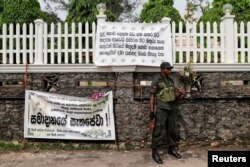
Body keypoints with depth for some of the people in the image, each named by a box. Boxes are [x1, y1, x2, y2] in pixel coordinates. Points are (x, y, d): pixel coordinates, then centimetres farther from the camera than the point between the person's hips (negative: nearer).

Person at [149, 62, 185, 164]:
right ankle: (154, 152, 4)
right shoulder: (156, 82, -9)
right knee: (159, 130, -6)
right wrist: (151, 111, -14)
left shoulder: (171, 81, 11)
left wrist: (180, 94, -5)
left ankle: (172, 149, 28)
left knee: (171, 130, 14)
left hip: (170, 109, 7)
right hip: (161, 109, -7)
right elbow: (152, 97, -10)